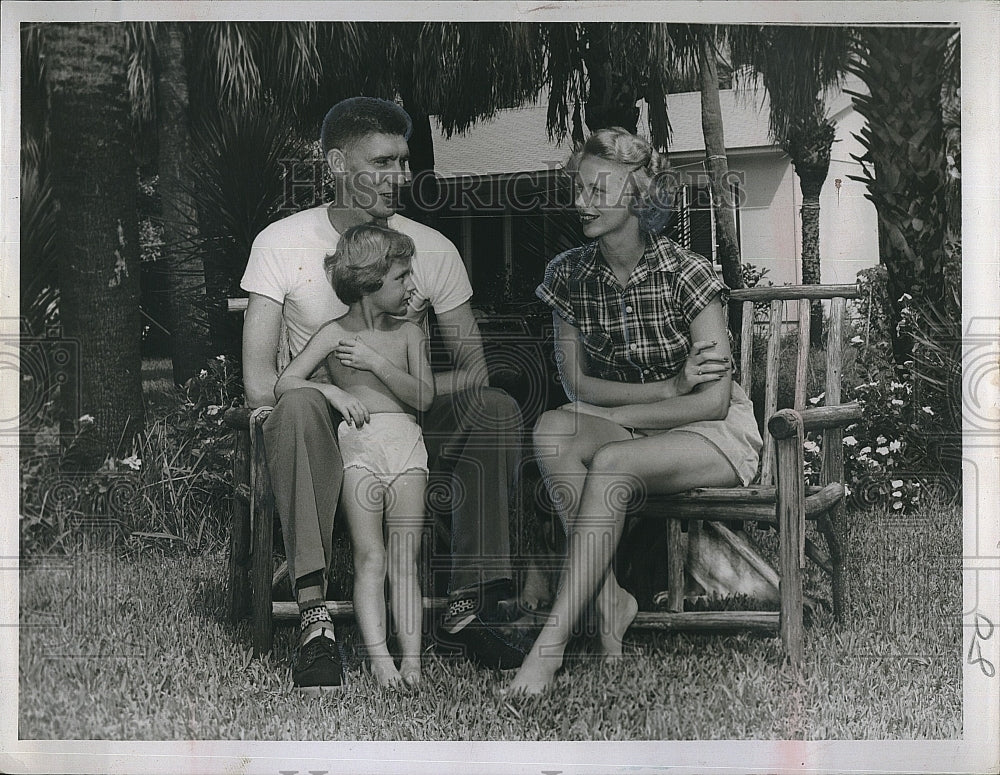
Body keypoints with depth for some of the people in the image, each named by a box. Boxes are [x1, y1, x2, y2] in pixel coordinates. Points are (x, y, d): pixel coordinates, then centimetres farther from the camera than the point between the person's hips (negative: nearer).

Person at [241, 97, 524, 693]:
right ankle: (315, 621, -41)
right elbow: (260, 382, -9)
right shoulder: (281, 243, -4)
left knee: (498, 410, -25)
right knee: (300, 406, -36)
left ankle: (470, 604, -22)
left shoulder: (432, 248, 2)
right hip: (325, 432, -2)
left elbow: (473, 369, 0)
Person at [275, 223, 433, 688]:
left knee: (404, 560, -7)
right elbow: (284, 384, 3)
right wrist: (332, 390, -12)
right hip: (358, 443, -2)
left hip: (405, 441, 2)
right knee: (370, 557, -13)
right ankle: (378, 659, -18)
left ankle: (411, 659, -13)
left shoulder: (409, 335, 16)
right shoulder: (335, 334, 8)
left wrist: (378, 363, -5)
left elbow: (423, 398, 4)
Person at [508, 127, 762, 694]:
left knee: (609, 464, -34)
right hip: (626, 430, 5)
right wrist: (671, 387, -11)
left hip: (718, 434, -4)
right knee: (552, 427, -28)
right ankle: (609, 599, -27)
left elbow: (714, 400, -18)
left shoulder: (685, 274, -16)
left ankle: (552, 642, -32)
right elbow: (576, 381, 1)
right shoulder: (568, 275, -2)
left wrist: (613, 415, -17)